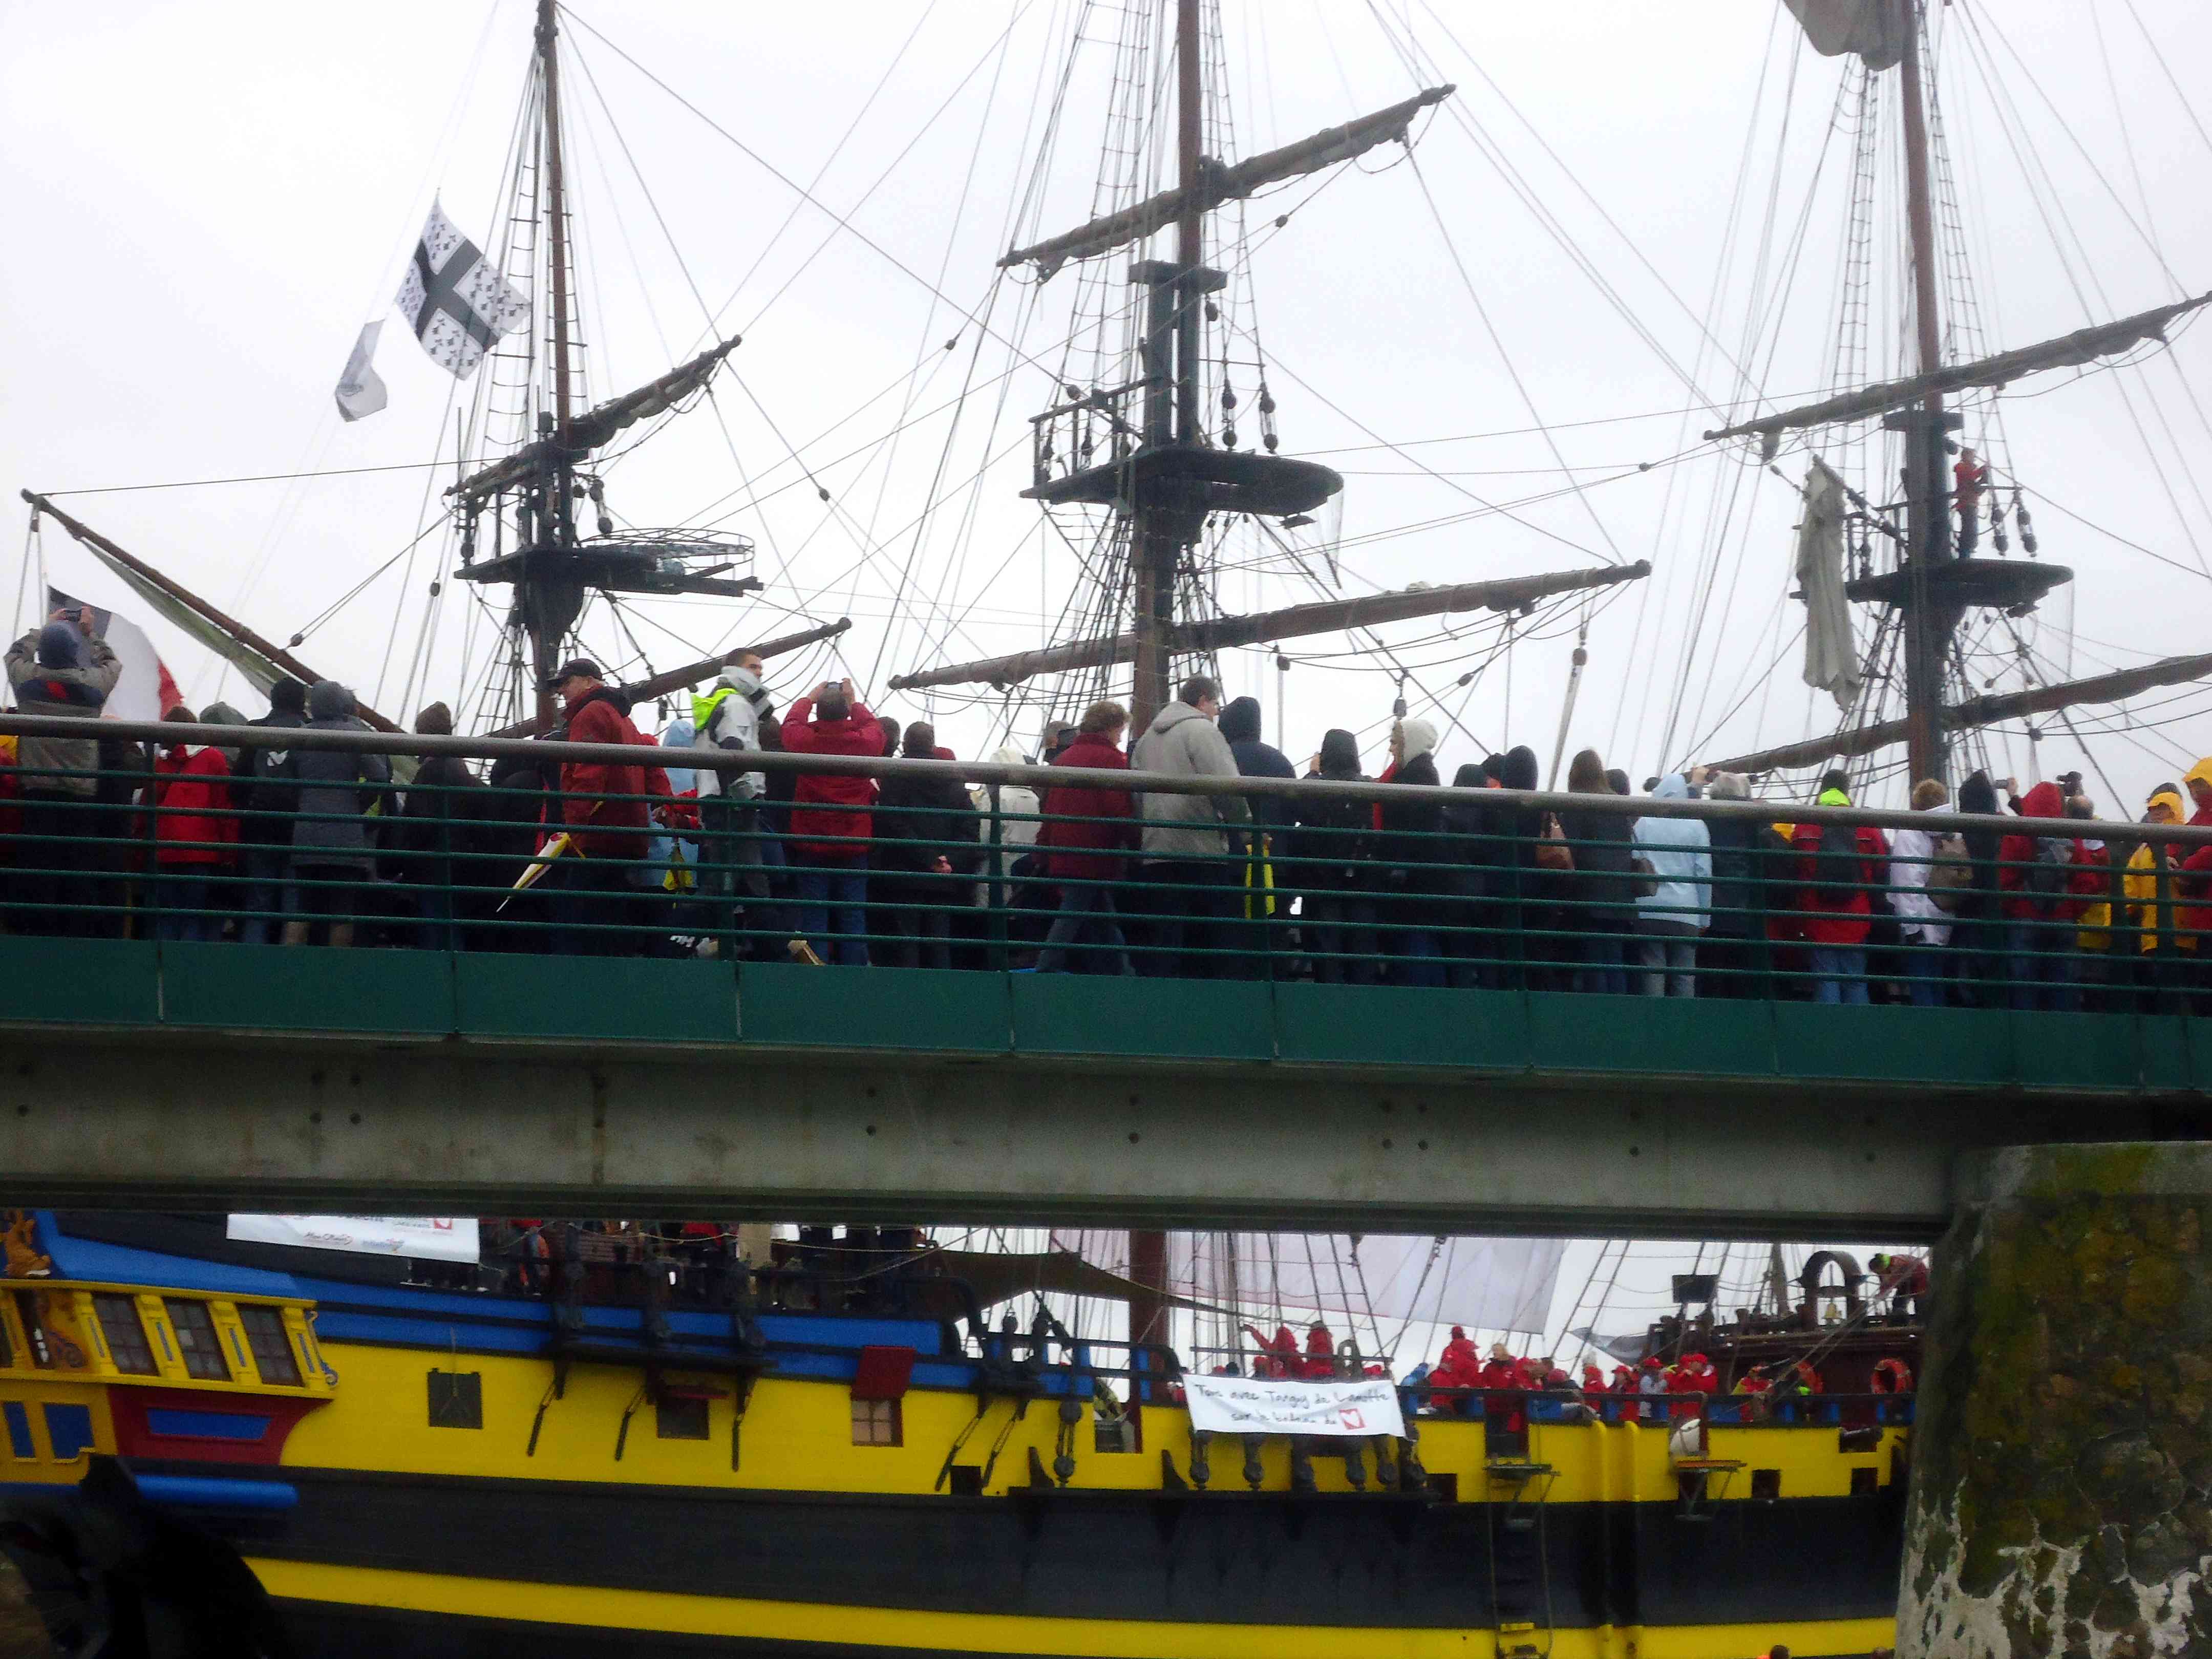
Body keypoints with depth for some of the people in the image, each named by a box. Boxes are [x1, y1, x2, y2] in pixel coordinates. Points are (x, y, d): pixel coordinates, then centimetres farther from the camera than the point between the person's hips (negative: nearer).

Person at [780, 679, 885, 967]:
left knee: (814, 916, 2)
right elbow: (874, 728, 17)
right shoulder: (864, 742, -8)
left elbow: (791, 724, 15)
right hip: (854, 847, 1)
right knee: (853, 917, 5)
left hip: (812, 847, -1)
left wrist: (810, 698, 28)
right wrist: (855, 703, 26)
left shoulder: (806, 741, -8)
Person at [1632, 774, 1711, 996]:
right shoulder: (1696, 825, 3)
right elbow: (1704, 873, 3)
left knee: (1653, 972, 0)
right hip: (1686, 913, 0)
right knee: (1684, 976, 2)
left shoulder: (1643, 823, 4)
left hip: (1649, 911, 0)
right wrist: (1704, 917, 9)